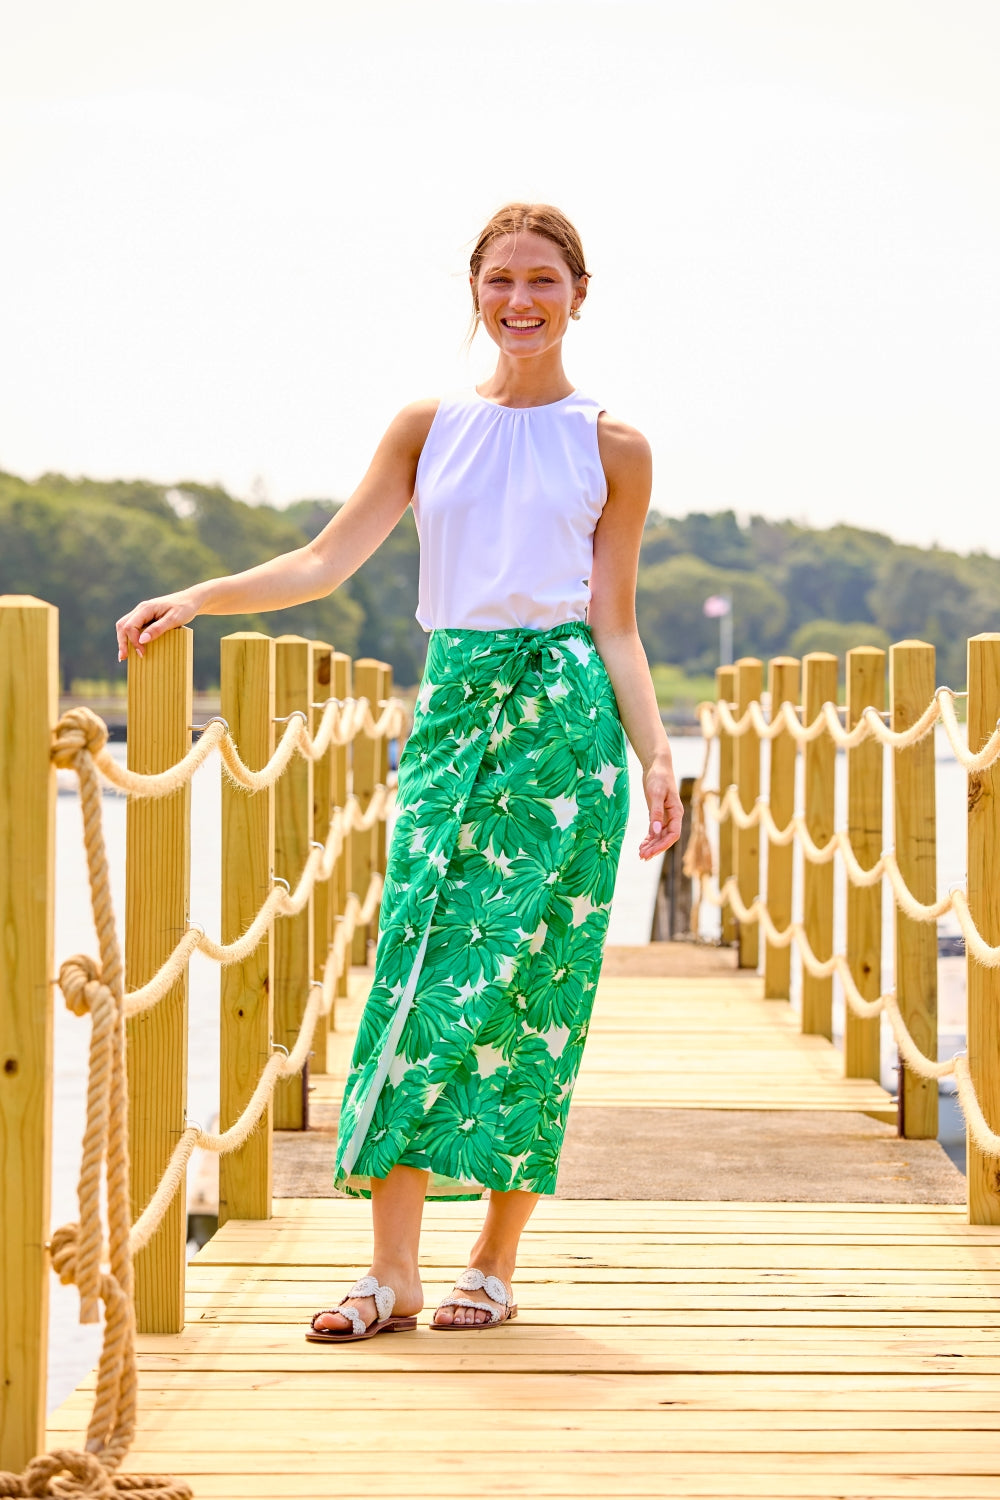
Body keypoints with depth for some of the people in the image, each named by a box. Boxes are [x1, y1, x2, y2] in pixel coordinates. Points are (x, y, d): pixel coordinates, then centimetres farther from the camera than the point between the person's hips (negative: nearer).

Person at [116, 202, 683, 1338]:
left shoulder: (611, 448, 7)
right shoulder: (428, 427, 12)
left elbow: (615, 622, 7)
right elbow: (327, 561, 6)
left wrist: (655, 755, -3)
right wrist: (199, 597, -6)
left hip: (562, 710, -2)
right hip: (453, 704, 2)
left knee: (525, 978, -3)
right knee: (416, 959, -6)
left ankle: (497, 1262, 7)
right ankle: (393, 1272, -5)